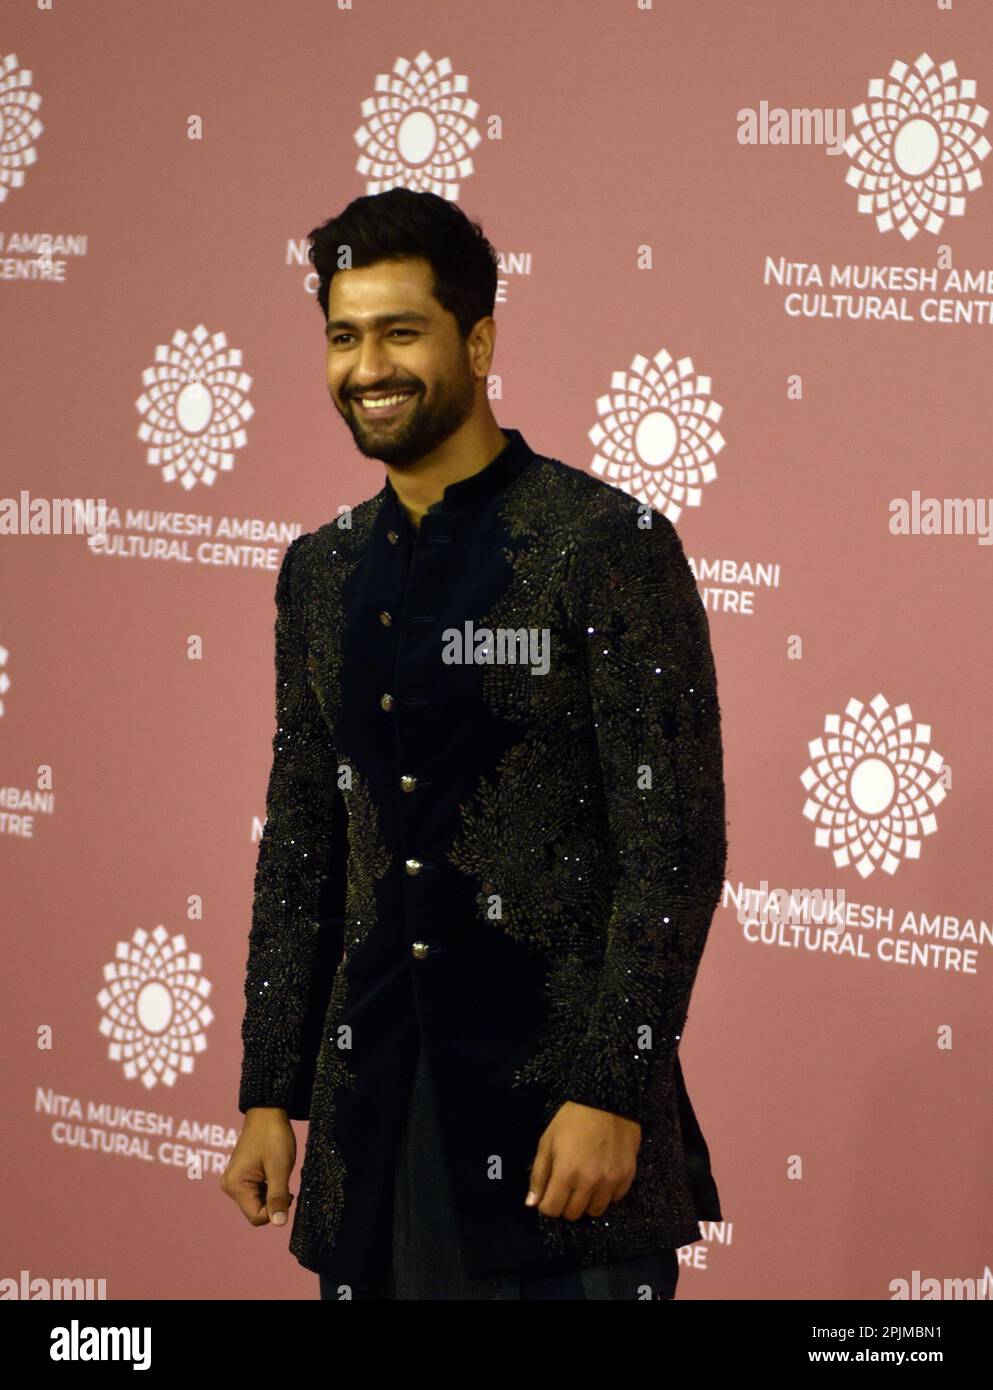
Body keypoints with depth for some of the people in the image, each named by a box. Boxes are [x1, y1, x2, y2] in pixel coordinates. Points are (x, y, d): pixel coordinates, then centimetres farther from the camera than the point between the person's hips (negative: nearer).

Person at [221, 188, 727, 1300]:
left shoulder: (609, 543, -8)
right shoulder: (321, 570, 11)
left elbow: (675, 844, -11)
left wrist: (611, 1094, -16)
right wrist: (268, 1095, 11)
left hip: (557, 1088, -5)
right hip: (372, 1105, 5)